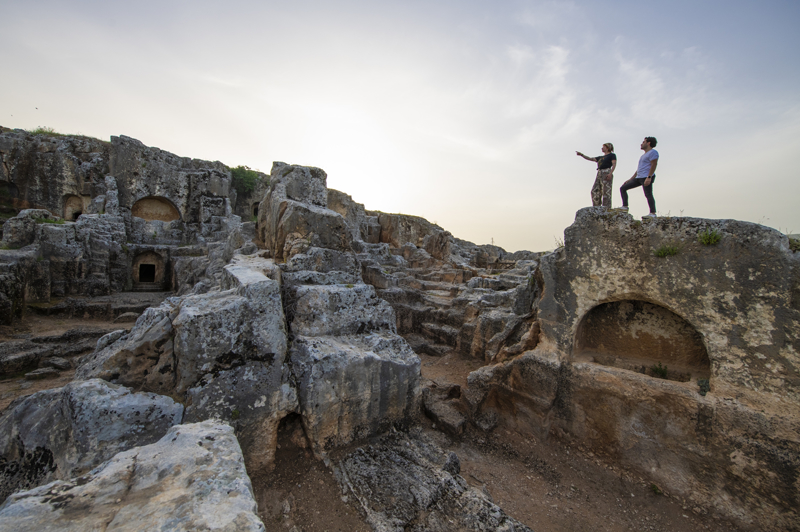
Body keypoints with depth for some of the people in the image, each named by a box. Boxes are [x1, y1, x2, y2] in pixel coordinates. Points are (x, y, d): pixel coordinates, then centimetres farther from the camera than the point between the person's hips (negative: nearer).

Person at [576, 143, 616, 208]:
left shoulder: (612, 155, 11)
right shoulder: (600, 157, 28)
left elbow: (614, 165, -3)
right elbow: (590, 159, 20)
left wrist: (610, 173, -19)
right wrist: (581, 155, 7)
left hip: (607, 174, -6)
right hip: (599, 174, 6)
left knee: (606, 192, -15)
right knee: (595, 192, -7)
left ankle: (607, 209, -19)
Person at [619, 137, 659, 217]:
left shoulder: (653, 152, -3)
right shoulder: (644, 155, 27)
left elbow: (654, 164, -14)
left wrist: (649, 177, -25)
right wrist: (630, 179, 22)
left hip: (646, 178, -10)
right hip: (639, 178, 10)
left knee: (648, 195, -14)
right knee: (623, 188, 3)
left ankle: (653, 213, -14)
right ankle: (625, 207, -2)